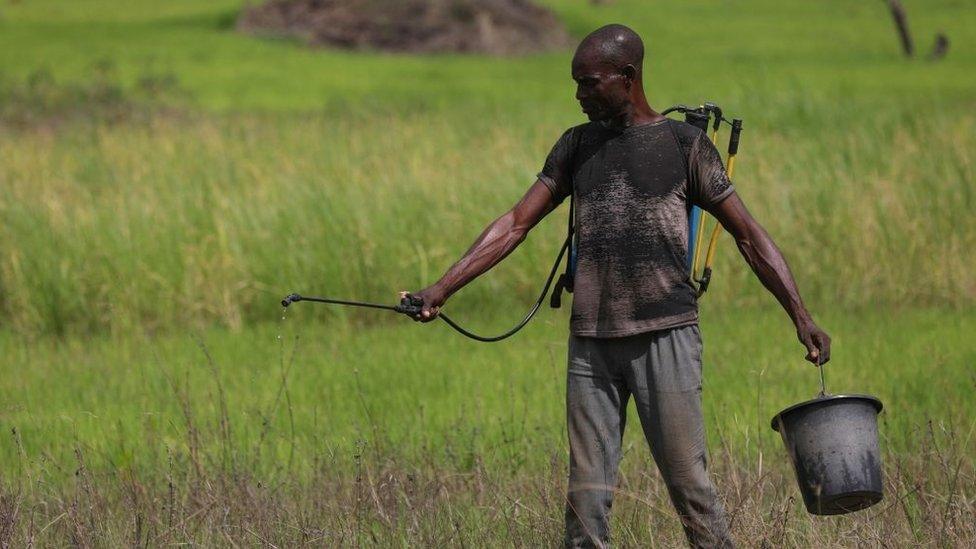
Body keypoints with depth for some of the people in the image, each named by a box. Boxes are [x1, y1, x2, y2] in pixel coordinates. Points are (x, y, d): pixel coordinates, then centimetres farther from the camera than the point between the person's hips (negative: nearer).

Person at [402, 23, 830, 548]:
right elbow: (516, 224, 10)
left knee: (688, 481, -8)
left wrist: (801, 316, -4)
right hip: (591, 342, 4)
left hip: (666, 333, -4)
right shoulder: (576, 147, 14)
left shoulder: (685, 145, 3)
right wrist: (442, 288, 1)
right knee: (586, 493, 1)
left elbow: (748, 235, 3)